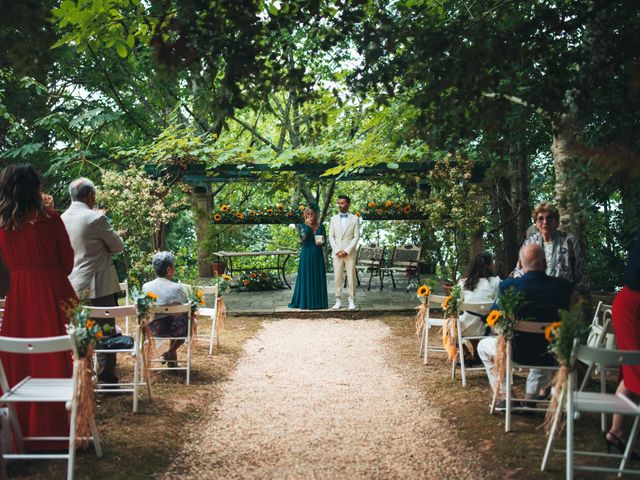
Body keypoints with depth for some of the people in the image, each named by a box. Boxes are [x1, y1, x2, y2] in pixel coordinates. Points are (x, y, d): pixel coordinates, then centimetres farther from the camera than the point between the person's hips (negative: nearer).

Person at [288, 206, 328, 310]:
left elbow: (324, 240, 12)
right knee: (306, 277, -2)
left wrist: (321, 243, -9)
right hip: (306, 254, -2)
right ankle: (306, 302, 3)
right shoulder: (302, 226, 2)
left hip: (317, 255, 3)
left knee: (318, 278, 3)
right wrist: (308, 225, -13)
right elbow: (303, 237, -15)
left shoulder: (320, 226, 9)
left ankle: (318, 301, 8)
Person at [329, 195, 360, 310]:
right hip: (337, 253, 2)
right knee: (338, 278, 1)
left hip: (350, 253, -2)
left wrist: (347, 251, -10)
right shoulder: (333, 219, 10)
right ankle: (338, 301, 6)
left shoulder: (354, 219, 4)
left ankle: (352, 301, 3)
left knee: (351, 278, -2)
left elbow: (356, 237, -1)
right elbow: (331, 237, 7)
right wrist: (337, 251, -6)